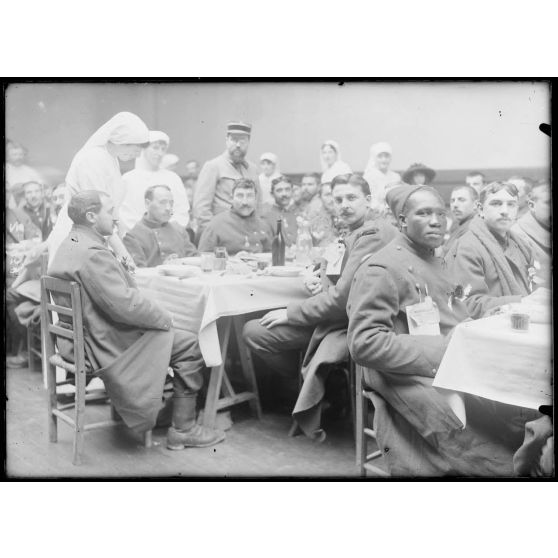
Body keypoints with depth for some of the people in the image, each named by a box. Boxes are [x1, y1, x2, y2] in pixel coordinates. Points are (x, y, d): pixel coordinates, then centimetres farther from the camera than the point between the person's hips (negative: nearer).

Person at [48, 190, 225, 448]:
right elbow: (125, 305, -27)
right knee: (190, 345, -4)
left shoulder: (68, 246, 10)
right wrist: (164, 318, -12)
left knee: (182, 339, 19)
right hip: (104, 348, -11)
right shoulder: (93, 254, -24)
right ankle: (183, 430, 7)